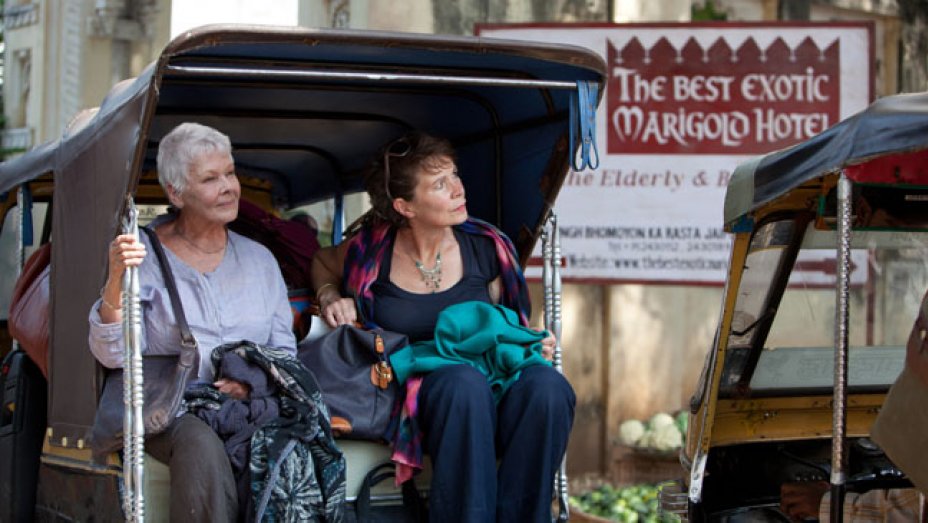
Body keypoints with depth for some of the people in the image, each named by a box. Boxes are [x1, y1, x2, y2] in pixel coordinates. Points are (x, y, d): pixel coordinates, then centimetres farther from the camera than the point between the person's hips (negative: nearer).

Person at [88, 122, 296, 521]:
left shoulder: (258, 259, 18)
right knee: (201, 445, -37)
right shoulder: (145, 256, 6)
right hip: (172, 410, -3)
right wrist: (117, 280, -21)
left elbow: (285, 350, 16)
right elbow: (113, 355, -4)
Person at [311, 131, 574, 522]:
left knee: (546, 385, -34)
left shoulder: (485, 247, 5)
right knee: (465, 382, -40)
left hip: (492, 379, 2)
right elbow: (323, 263, 26)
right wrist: (330, 296, 5)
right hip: (413, 396, -2)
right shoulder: (372, 250, 1)